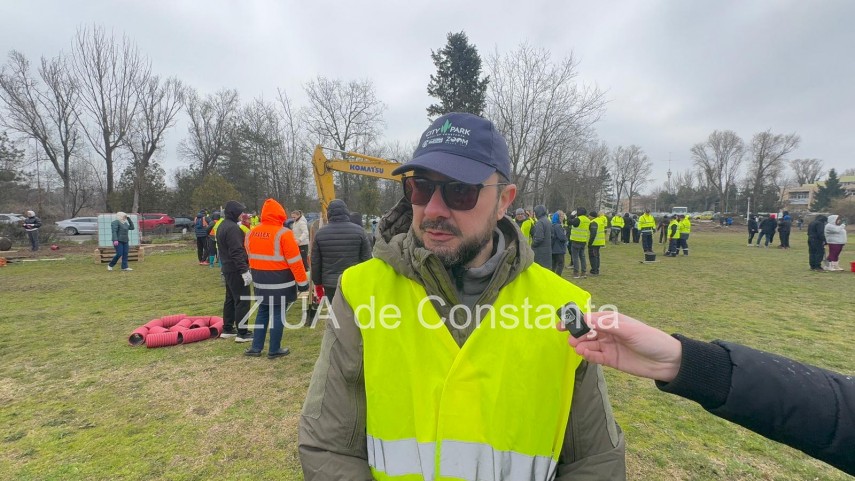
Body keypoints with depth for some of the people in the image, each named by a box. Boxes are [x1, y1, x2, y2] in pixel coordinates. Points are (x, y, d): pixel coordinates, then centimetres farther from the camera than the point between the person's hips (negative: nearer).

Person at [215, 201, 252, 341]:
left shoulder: (222, 225, 14)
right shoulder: (232, 228, -19)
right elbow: (237, 252, -26)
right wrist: (244, 270, -27)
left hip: (227, 268, 11)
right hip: (236, 270, -11)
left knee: (230, 299, 17)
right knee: (242, 300, -6)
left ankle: (227, 329, 25)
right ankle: (242, 333, -3)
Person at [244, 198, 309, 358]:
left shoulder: (251, 233, 4)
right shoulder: (283, 234, -17)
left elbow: (249, 257, 15)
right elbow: (295, 261, -16)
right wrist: (302, 282, -9)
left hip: (260, 282, 6)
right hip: (281, 284, -6)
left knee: (262, 313, 18)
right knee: (278, 315, 4)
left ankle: (256, 347, 23)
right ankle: (274, 350, 13)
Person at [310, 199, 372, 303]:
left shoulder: (320, 233, 1)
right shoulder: (359, 231, -4)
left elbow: (315, 262, 5)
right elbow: (367, 259, -3)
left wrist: (318, 283, 17)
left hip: (330, 284, 1)